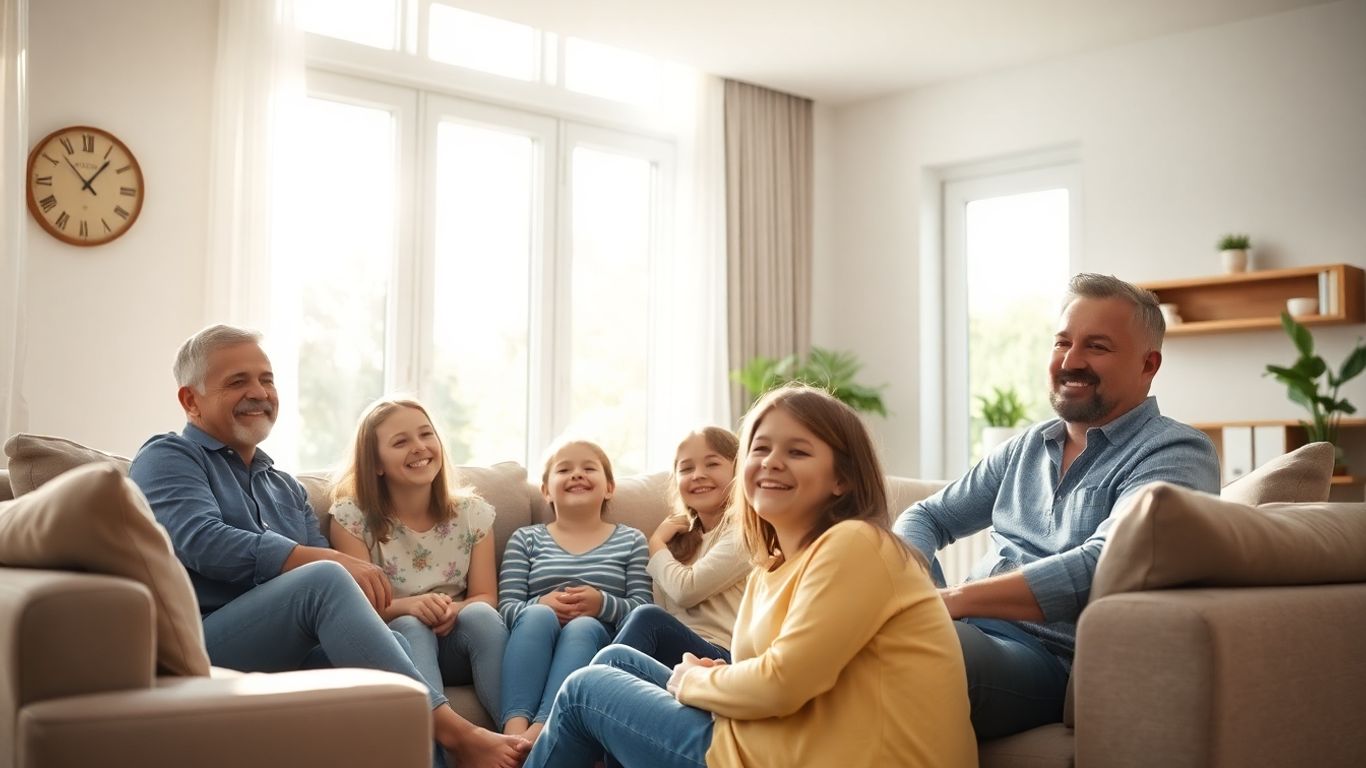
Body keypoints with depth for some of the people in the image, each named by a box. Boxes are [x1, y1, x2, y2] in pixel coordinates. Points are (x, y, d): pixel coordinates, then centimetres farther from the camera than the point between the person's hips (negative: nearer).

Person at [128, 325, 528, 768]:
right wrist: (334, 561, -21)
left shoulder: (285, 488, 27)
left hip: (288, 658, 6)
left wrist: (359, 580, -11)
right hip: (198, 648, -6)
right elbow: (203, 543, -14)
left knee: (390, 643, -25)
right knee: (326, 579, -30)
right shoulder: (167, 459, 5)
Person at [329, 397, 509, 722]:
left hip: (456, 642, 2)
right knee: (411, 627, -34)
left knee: (480, 615, -29)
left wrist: (455, 610, -23)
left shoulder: (473, 512, 6)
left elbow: (485, 597, 1)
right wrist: (406, 606, -30)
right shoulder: (352, 516, -2)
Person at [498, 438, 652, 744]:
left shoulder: (630, 540, 19)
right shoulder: (525, 539, 20)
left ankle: (538, 733, -53)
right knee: (537, 615, -32)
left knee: (582, 626, -34)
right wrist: (541, 605, -16)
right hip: (535, 647, 1)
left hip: (599, 641, 0)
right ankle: (514, 729, -48)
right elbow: (507, 608, 6)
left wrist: (603, 604, -15)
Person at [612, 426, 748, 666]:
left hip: (721, 657, -6)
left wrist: (656, 545, 9)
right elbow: (664, 612, 12)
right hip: (674, 649, 6)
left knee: (647, 617, -30)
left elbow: (687, 589, -7)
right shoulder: (681, 533, 24)